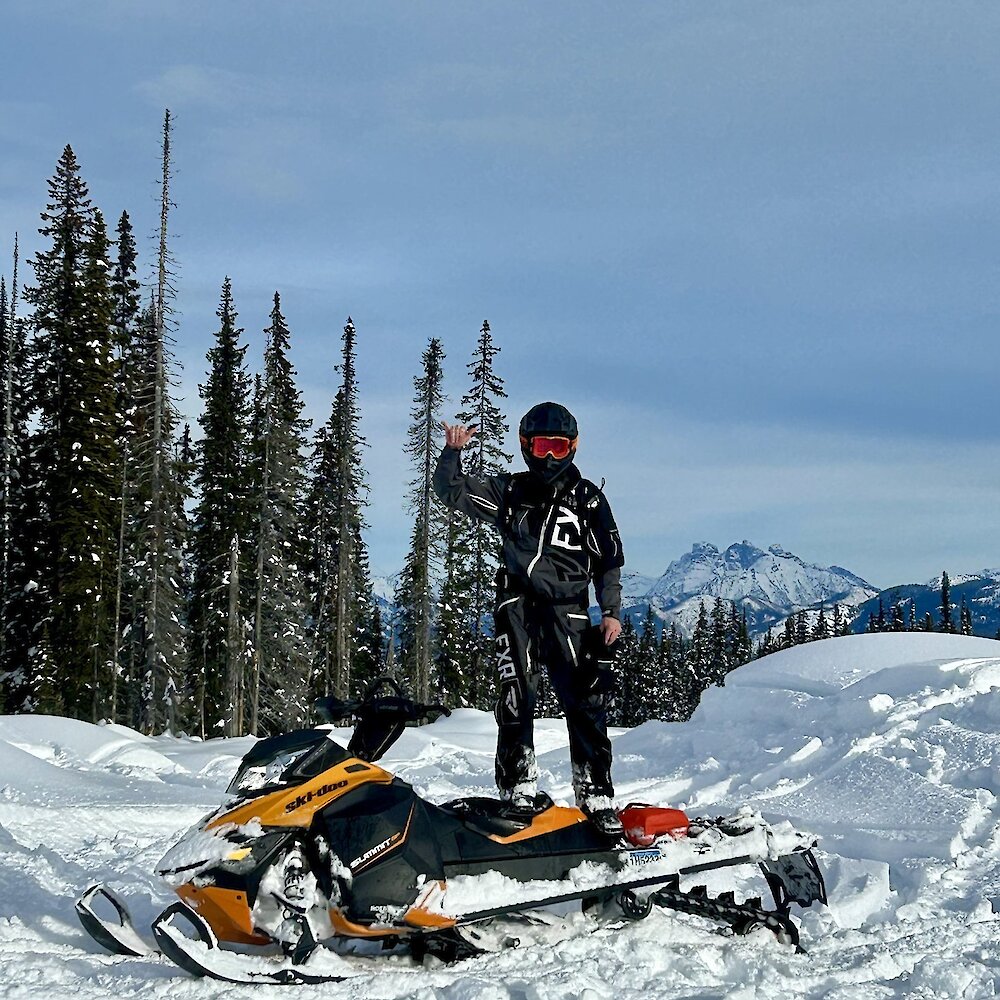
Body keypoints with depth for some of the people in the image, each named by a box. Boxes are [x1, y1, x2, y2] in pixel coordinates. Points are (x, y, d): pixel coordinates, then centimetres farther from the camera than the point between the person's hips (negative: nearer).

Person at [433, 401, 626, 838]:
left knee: (585, 704, -9)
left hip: (569, 610, -1)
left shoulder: (588, 499, 11)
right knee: (515, 700, -7)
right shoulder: (509, 491, 13)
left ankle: (597, 798, -5)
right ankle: (519, 793, -3)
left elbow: (609, 561, 12)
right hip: (518, 605, 1)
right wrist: (452, 452, -8)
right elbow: (450, 490, 9)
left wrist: (612, 612, 2)